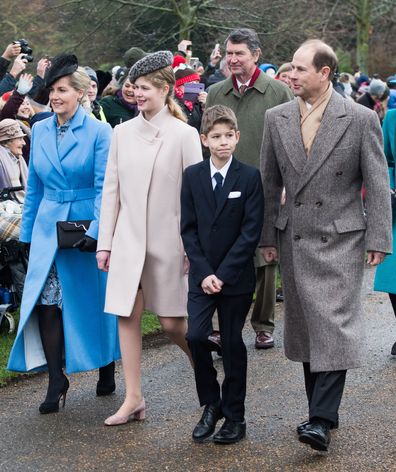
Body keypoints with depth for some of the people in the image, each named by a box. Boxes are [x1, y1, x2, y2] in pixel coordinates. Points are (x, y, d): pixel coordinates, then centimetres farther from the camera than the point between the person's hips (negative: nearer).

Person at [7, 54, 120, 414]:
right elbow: (34, 188, 13)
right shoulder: (40, 131, 6)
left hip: (87, 226, -3)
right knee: (45, 302, -7)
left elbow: (104, 188, -11)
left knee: (95, 300, 9)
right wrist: (27, 232, 12)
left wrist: (96, 231, -20)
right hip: (48, 228, 4)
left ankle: (107, 369, 30)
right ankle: (56, 381, 2)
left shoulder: (98, 132, -8)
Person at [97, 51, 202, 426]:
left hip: (167, 240, -3)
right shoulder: (123, 132, 5)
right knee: (127, 315, 1)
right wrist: (105, 242, 6)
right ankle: (133, 399, 8)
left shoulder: (183, 135, -5)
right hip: (129, 239, 4)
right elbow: (111, 190, 8)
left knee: (172, 321, 0)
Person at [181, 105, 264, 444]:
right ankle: (211, 405, 11)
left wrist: (223, 273, -13)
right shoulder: (192, 176, 3)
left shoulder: (250, 177, -4)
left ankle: (234, 416, 15)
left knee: (233, 343, 4)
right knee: (195, 336, -9)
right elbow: (188, 229, 2)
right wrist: (204, 272, -9)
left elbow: (251, 231, -8)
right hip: (202, 275, 2)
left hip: (236, 276, -2)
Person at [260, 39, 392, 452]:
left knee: (333, 327, -9)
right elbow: (270, 183, 10)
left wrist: (378, 241, -8)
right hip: (295, 239, 4)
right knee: (305, 326, 9)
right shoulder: (277, 119, 4)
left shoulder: (361, 119, -7)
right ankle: (321, 410, 20)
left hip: (341, 239, -4)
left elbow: (377, 183, -5)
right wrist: (267, 236, 9)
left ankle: (322, 421, -9)